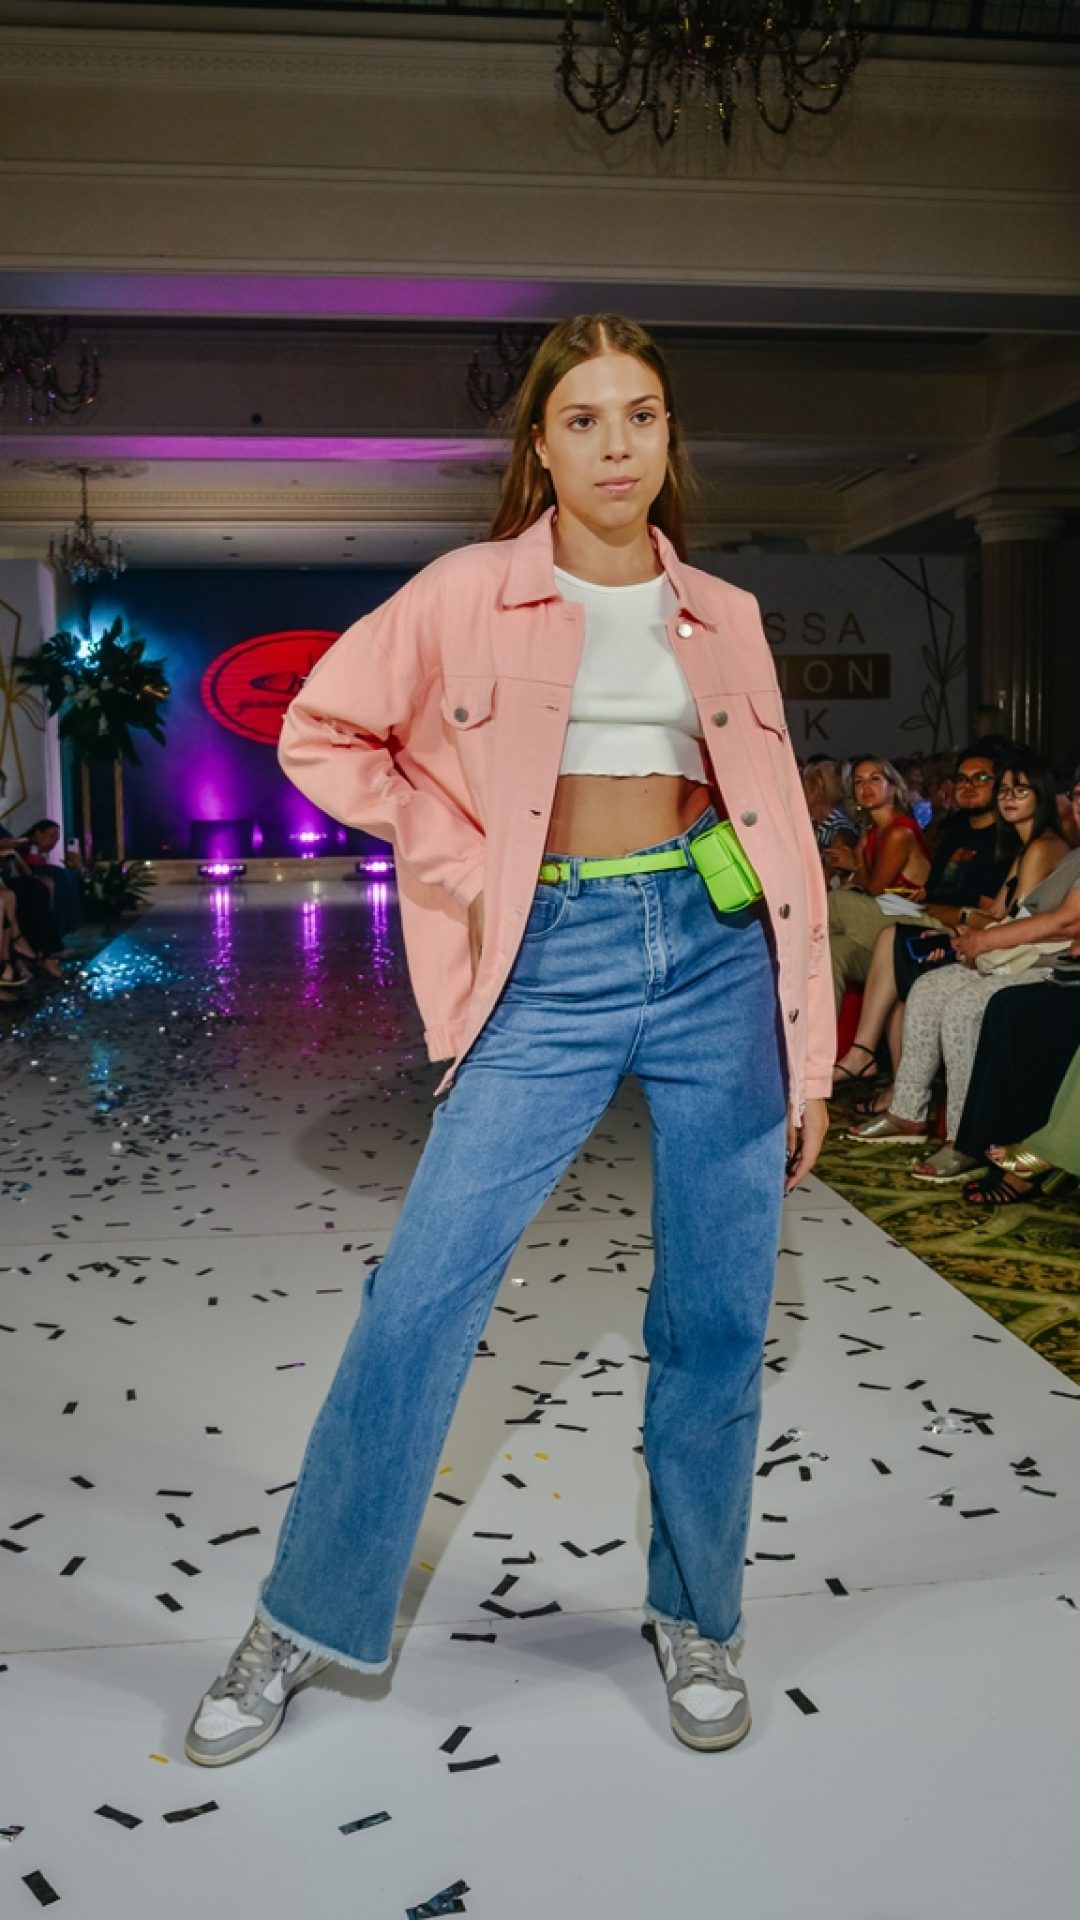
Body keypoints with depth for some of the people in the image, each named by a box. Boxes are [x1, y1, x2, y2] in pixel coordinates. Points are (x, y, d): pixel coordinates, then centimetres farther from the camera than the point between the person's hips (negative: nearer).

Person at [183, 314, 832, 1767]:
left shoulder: (724, 619, 10)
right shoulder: (473, 594, 3)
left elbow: (783, 827, 10)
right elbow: (322, 733, 8)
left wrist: (809, 1046, 6)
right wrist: (466, 866, -1)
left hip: (719, 950, 3)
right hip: (556, 959, -2)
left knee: (718, 1312, 7)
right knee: (423, 1291, -4)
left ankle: (696, 1618, 28)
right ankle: (308, 1621, 16)